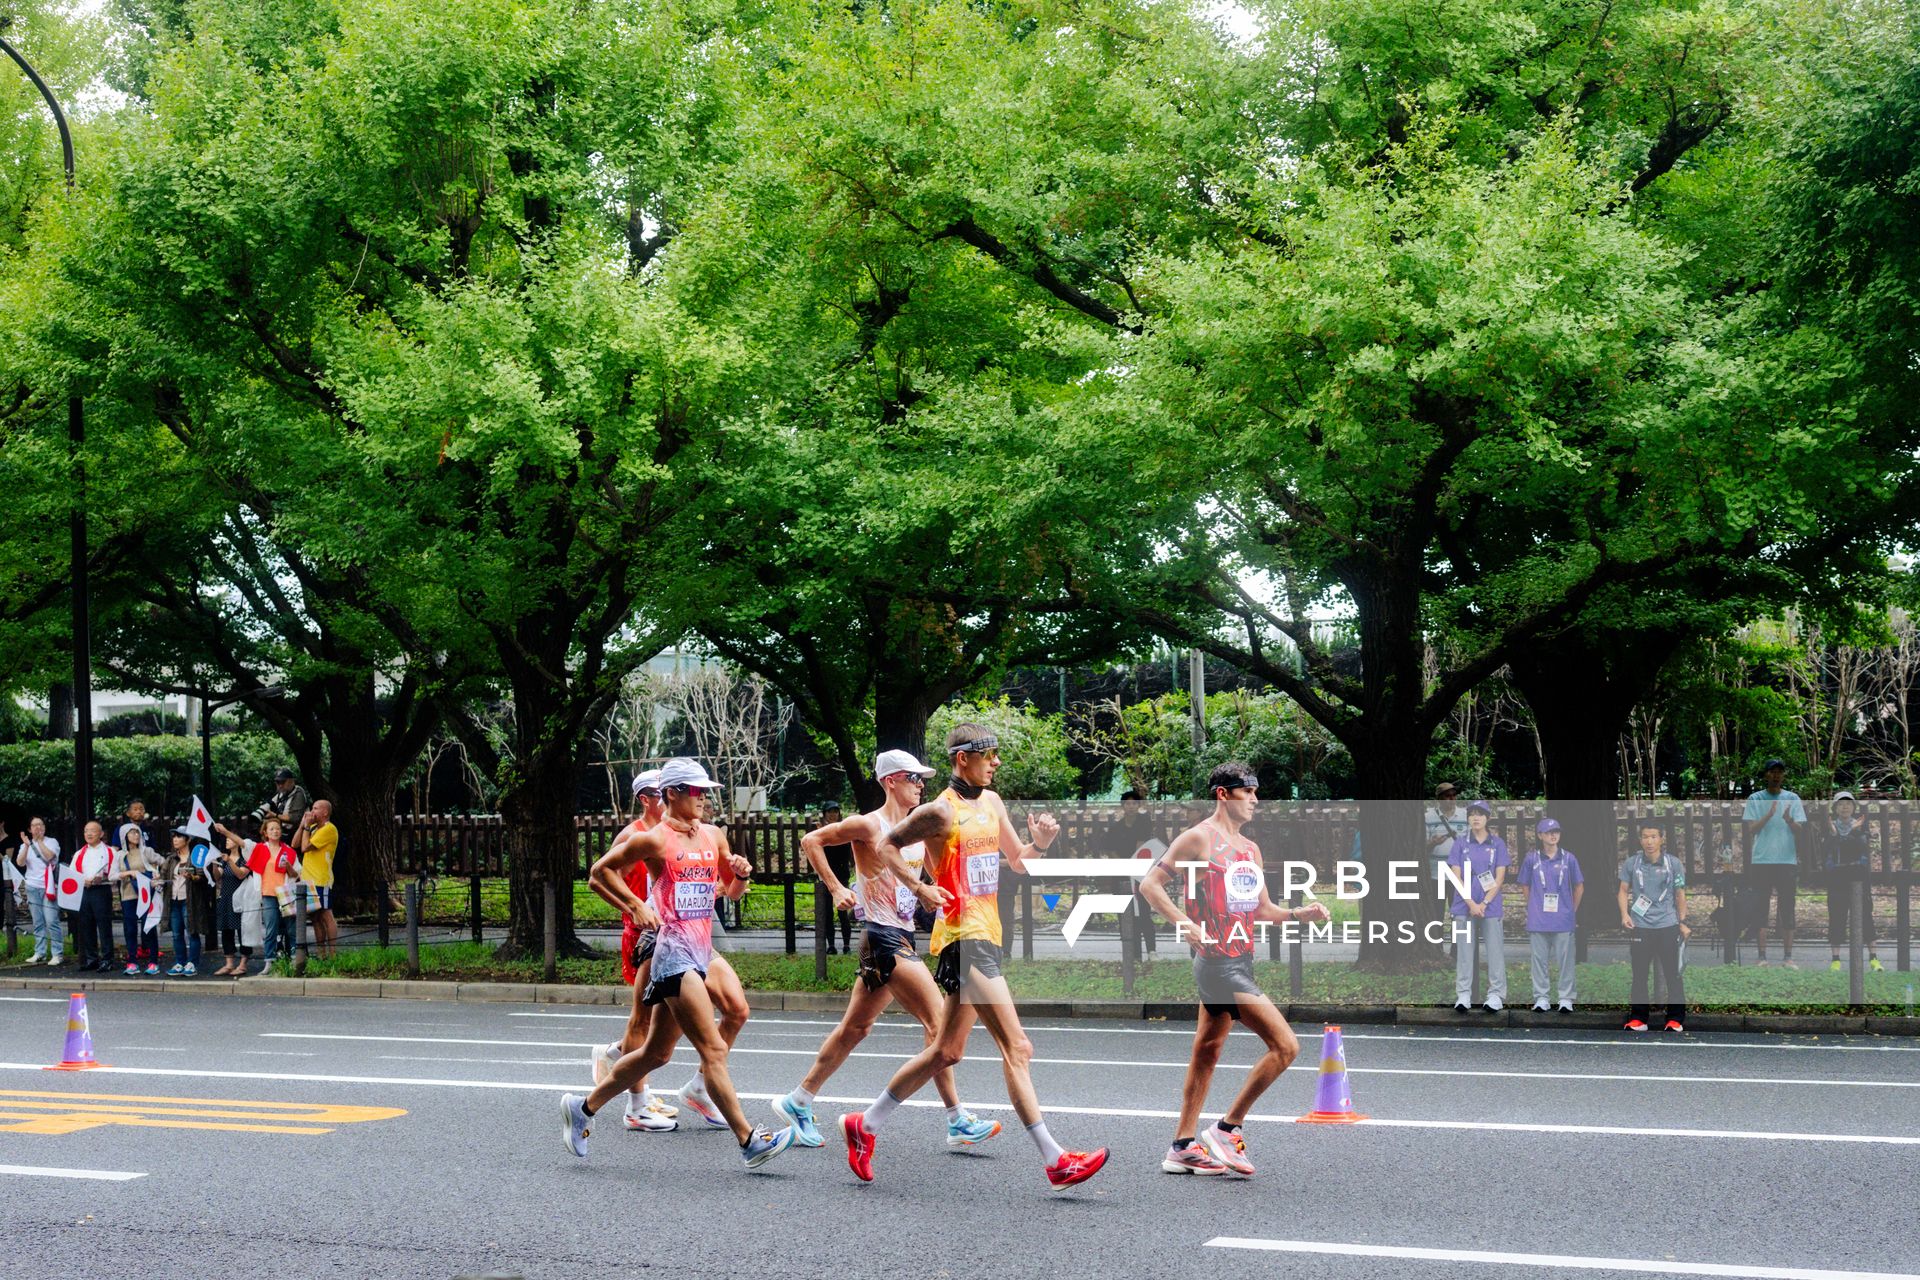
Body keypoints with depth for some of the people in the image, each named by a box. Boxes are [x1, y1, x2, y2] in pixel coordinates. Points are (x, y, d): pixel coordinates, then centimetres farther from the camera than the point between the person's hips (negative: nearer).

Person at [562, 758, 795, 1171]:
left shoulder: (713, 835, 13)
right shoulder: (654, 840, -7)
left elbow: (732, 891, 21)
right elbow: (600, 871, 2)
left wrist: (742, 875, -1)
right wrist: (635, 905, -9)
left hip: (700, 950, 8)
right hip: (673, 951, -8)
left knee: (656, 1053, 15)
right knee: (713, 1048, -13)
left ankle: (584, 1107, 30)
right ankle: (750, 1142, -13)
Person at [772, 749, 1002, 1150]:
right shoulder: (869, 825, -11)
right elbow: (811, 841, -8)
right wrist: (836, 888, -10)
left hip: (902, 935, 9)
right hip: (884, 939, -9)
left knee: (856, 1027, 14)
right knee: (938, 1021, -11)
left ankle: (798, 1103, 24)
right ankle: (959, 1123, -7)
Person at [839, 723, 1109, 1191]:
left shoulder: (992, 802, 15)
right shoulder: (942, 811, -10)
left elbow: (1016, 859, 22)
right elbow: (885, 846, -2)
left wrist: (1041, 841, 2)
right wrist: (919, 888, -12)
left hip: (986, 936, 10)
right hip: (963, 937, -10)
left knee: (946, 1052, 16)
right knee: (1016, 1048, -13)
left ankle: (865, 1124, 27)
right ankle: (1054, 1161, -13)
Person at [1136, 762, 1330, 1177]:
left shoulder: (1250, 849, 17)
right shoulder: (1198, 838, -8)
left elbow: (1262, 909, 23)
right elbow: (1149, 885, -10)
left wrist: (1298, 914, 4)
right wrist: (1185, 924, -21)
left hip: (1240, 962, 9)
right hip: (1216, 961, -9)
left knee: (1207, 1052, 13)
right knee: (1285, 1046, -12)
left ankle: (1183, 1147, 21)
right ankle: (1226, 1130, -4)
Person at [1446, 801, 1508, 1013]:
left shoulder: (1497, 843, 3)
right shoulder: (1460, 842, 4)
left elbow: (1500, 877, -1)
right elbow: (1456, 876, 0)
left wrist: (1484, 903, -10)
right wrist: (1471, 903, -10)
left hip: (1491, 906, 0)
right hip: (1464, 906, 0)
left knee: (1495, 951, 0)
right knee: (1464, 951, 2)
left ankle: (1496, 995, 6)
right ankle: (1463, 996, 6)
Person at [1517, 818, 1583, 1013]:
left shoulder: (1568, 859, 2)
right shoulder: (1532, 859, 2)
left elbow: (1579, 887, 11)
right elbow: (1525, 886, 12)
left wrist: (1572, 910, 9)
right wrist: (1532, 908, 7)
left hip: (1563, 920, 0)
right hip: (1538, 921, 0)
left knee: (1565, 959, 1)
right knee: (1539, 959, 4)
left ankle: (1566, 999, 8)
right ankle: (1540, 998, 12)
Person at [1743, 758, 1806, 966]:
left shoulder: (1793, 799, 8)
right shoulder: (1755, 799, 6)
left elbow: (1799, 830, 1)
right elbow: (1751, 829, -3)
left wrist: (1789, 820, -22)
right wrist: (1769, 815, -19)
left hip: (1787, 861, 1)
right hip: (1761, 861, -1)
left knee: (1787, 910, 0)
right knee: (1761, 910, 0)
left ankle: (1787, 957, 2)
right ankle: (1762, 956, 1)